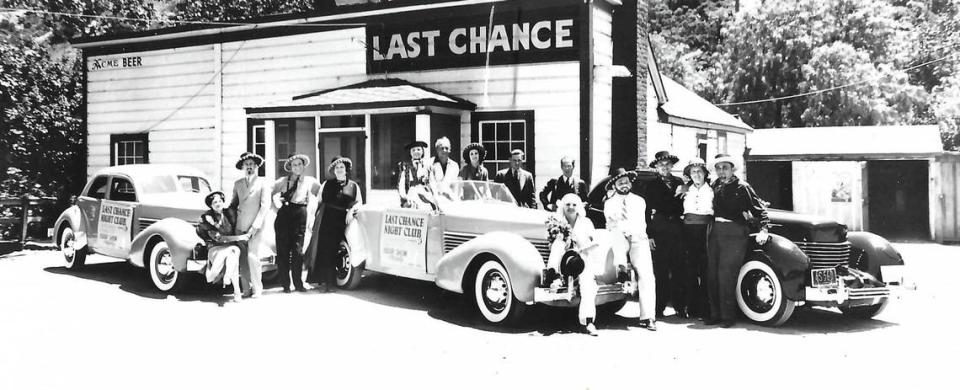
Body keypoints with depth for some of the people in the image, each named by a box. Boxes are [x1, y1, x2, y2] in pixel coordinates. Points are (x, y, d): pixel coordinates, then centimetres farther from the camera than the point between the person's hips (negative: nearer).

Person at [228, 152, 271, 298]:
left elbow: (265, 205, -4)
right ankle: (247, 289, 7)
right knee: (242, 259, -1)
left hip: (256, 227, -4)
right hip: (240, 226, 4)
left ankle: (257, 288, 0)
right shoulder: (237, 183, 15)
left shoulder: (262, 182, 3)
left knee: (252, 256, -13)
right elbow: (232, 204, 23)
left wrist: (255, 226, -10)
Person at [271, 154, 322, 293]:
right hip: (284, 215, 0)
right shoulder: (283, 181, 9)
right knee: (283, 250, -1)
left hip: (300, 215, 0)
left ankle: (298, 283, 6)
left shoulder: (310, 181, 9)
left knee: (298, 251, -3)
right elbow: (269, 194, 16)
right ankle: (285, 284, 4)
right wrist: (275, 207, 7)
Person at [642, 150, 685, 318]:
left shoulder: (679, 183, 14)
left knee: (678, 270, 1)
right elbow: (646, 211, 2)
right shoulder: (651, 186, 7)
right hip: (659, 230, -2)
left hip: (677, 230, 2)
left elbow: (682, 207, 16)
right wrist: (649, 235, -5)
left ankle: (680, 307, 7)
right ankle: (659, 308, 3)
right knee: (660, 271, -3)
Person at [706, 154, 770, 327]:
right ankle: (715, 314, 14)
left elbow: (759, 209, -5)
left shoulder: (742, 187, -2)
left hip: (734, 233, -6)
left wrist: (762, 230, -15)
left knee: (726, 274, -9)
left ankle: (728, 316, 0)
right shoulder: (716, 186, 15)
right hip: (716, 232, 6)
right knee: (712, 273, 5)